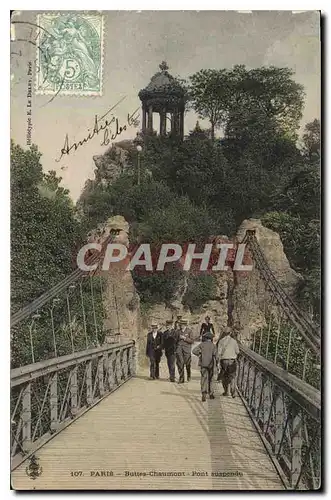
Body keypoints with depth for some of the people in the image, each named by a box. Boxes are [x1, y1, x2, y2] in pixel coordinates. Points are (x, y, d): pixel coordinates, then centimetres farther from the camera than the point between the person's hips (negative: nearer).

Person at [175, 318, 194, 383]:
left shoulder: (189, 331, -1)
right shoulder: (178, 331, 9)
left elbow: (192, 341, -5)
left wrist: (184, 338, -16)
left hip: (187, 349, -2)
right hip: (179, 348, 2)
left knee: (187, 363, 4)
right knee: (180, 362, -9)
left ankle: (188, 375, 33)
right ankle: (181, 378, -3)